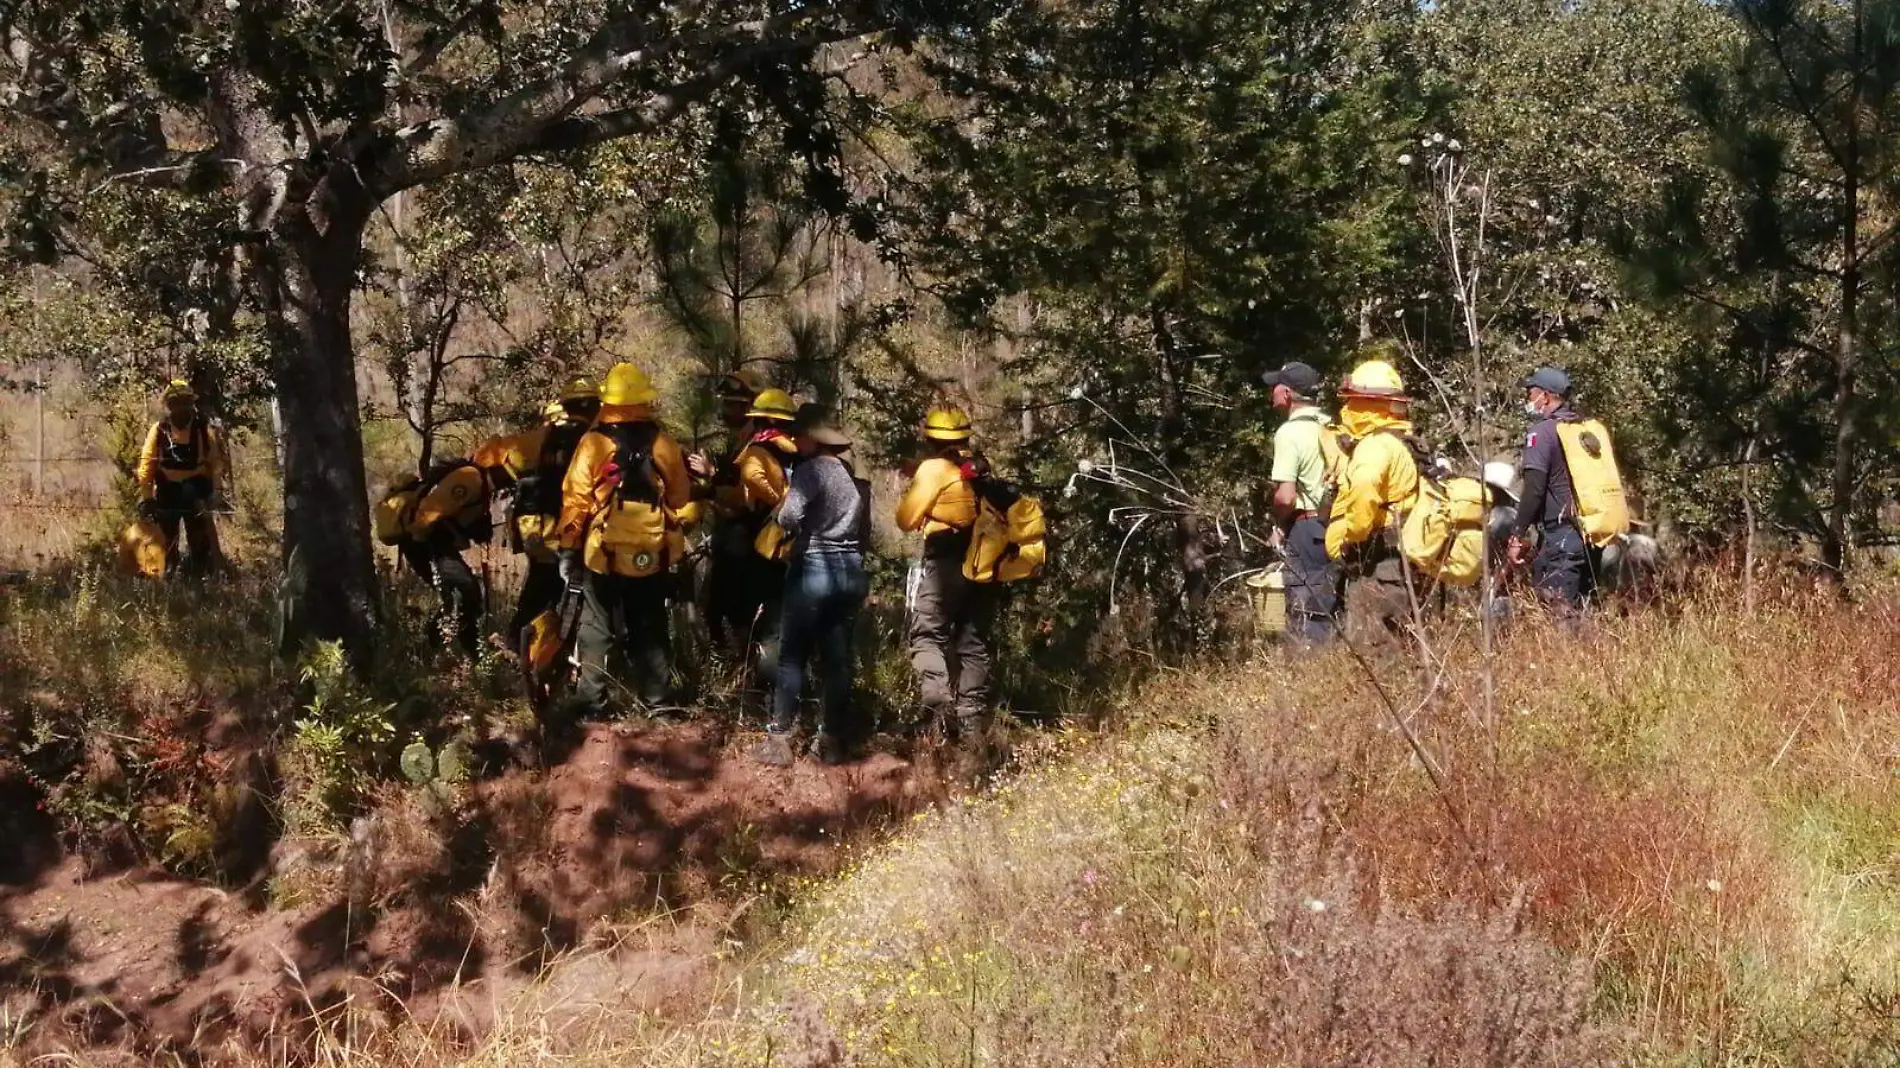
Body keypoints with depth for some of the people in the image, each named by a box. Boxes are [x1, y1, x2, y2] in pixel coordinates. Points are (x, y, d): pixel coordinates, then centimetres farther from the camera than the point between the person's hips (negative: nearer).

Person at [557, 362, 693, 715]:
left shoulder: (593, 444, -9)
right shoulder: (664, 445, -2)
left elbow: (574, 500, -8)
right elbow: (681, 498, 6)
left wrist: (568, 550, 0)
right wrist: (673, 543, 22)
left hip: (604, 555, -2)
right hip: (653, 556, 2)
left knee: (598, 631, 6)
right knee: (650, 630, 13)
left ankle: (591, 701, 4)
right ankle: (656, 699, 16)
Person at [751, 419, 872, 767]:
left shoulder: (812, 469, -12)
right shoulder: (857, 474, 11)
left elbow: (788, 517, -22)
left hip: (814, 568, -6)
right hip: (852, 571, 6)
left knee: (793, 655, 1)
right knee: (838, 657, 10)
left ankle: (779, 738, 1)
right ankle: (833, 741, 13)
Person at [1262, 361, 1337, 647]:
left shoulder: (1290, 432, -15)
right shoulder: (1330, 427, 8)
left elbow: (1285, 498, -21)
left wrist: (1281, 524, -3)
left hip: (1306, 527, -7)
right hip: (1336, 524, 8)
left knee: (1306, 610, -2)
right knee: (1330, 606, 15)